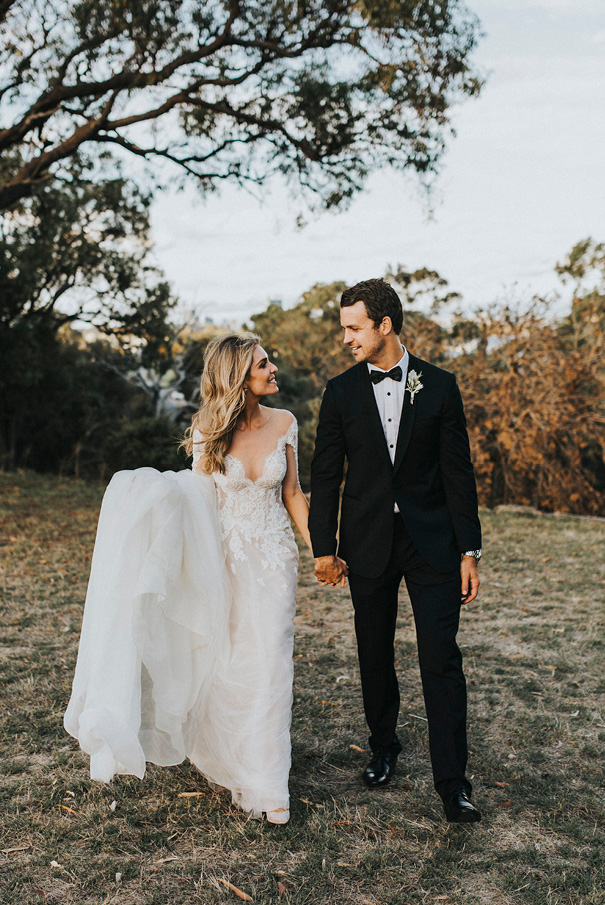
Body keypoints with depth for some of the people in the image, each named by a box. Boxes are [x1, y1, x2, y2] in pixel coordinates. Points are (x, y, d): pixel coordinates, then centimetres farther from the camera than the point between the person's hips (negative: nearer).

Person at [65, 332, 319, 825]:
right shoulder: (210, 430, -6)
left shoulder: (284, 423, -1)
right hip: (225, 558, 0)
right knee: (227, 663, 8)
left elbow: (292, 493, 6)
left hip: (274, 557, 1)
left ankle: (267, 783, 11)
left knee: (269, 664, -1)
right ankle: (232, 764, 30)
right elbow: (199, 496, 3)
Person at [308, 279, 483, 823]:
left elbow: (458, 472, 0)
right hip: (368, 544, 2)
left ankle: (452, 781, 7)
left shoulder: (439, 386, -1)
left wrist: (469, 550, -3)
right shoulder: (341, 392, 3)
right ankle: (384, 747, 34)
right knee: (375, 655, 12)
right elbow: (326, 476, 5)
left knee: (442, 658, -3)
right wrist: (324, 547, 1)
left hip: (432, 540, -1)